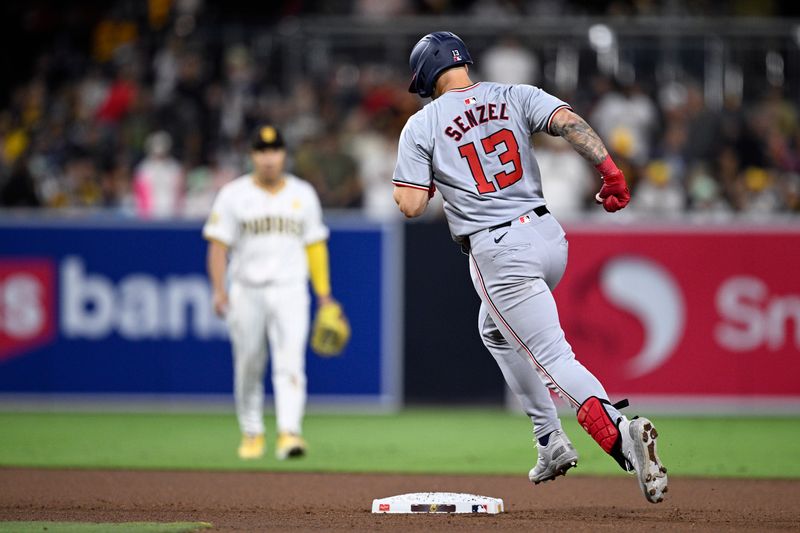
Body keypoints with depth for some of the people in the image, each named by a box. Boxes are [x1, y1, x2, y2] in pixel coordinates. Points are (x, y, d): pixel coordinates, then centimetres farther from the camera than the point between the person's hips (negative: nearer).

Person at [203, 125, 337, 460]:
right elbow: (218, 245, -2)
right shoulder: (233, 194, 2)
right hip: (247, 291, 0)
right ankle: (252, 433, 22)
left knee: (290, 363, -15)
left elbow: (315, 245, 14)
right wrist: (218, 290, -15)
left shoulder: (303, 194, 10)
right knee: (248, 367, 6)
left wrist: (324, 294, 10)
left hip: (290, 291, 0)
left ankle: (289, 433, -24)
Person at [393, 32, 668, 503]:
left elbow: (411, 205, -4)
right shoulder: (516, 97, 9)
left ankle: (620, 433, -37)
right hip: (548, 235, 6)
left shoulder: (422, 125, 1)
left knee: (553, 358, -10)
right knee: (497, 331, 30)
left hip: (498, 253, -6)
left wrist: (409, 181, 19)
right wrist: (611, 170, -20)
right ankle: (552, 442, 23)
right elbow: (568, 121, -10)